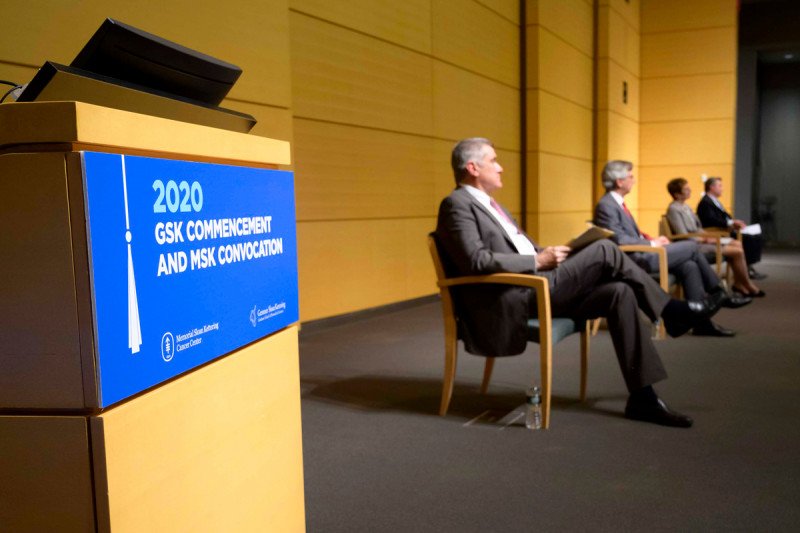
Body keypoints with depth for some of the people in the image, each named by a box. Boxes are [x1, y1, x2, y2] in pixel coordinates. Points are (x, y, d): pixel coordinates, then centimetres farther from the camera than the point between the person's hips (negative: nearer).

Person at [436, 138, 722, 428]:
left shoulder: (486, 203, 23)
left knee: (619, 292, -8)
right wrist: (537, 261, -17)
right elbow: (476, 261, -22)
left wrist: (546, 255, 6)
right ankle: (670, 311, 7)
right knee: (604, 250, -14)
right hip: (511, 302, -9)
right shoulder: (456, 205, -8)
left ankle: (642, 396, -5)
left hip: (533, 288, 9)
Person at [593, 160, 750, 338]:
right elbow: (619, 240, -23)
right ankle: (718, 293, 12)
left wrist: (650, 238, 5)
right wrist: (652, 243, -14)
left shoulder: (616, 202, 17)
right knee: (691, 247, -7)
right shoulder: (606, 205, -15)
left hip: (638, 254, 10)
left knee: (689, 266, -3)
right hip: (632, 260, -10)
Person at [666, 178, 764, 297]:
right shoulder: (674, 209, -16)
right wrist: (705, 239, -13)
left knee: (737, 244, 3)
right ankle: (748, 285, 5)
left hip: (700, 239, 10)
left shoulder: (685, 207, 12)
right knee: (738, 251, -11)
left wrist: (706, 236, 1)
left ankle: (738, 283, 5)